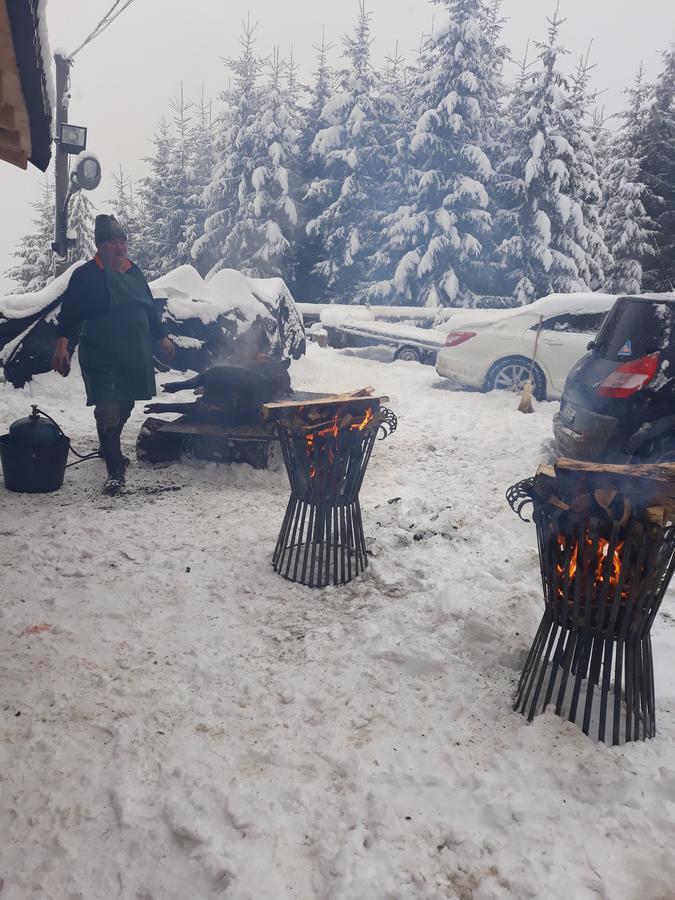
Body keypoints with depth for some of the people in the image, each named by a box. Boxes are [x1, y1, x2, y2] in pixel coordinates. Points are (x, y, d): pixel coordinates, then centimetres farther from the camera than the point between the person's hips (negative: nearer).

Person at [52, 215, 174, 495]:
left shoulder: (134, 272, 12)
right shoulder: (86, 275, -6)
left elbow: (150, 308, 22)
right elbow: (70, 314, -11)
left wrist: (162, 338, 23)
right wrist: (62, 345, -23)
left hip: (135, 355, 6)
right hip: (101, 356, -6)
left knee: (125, 406, 16)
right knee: (108, 410, -11)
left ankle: (109, 449, 39)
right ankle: (115, 471, -8)